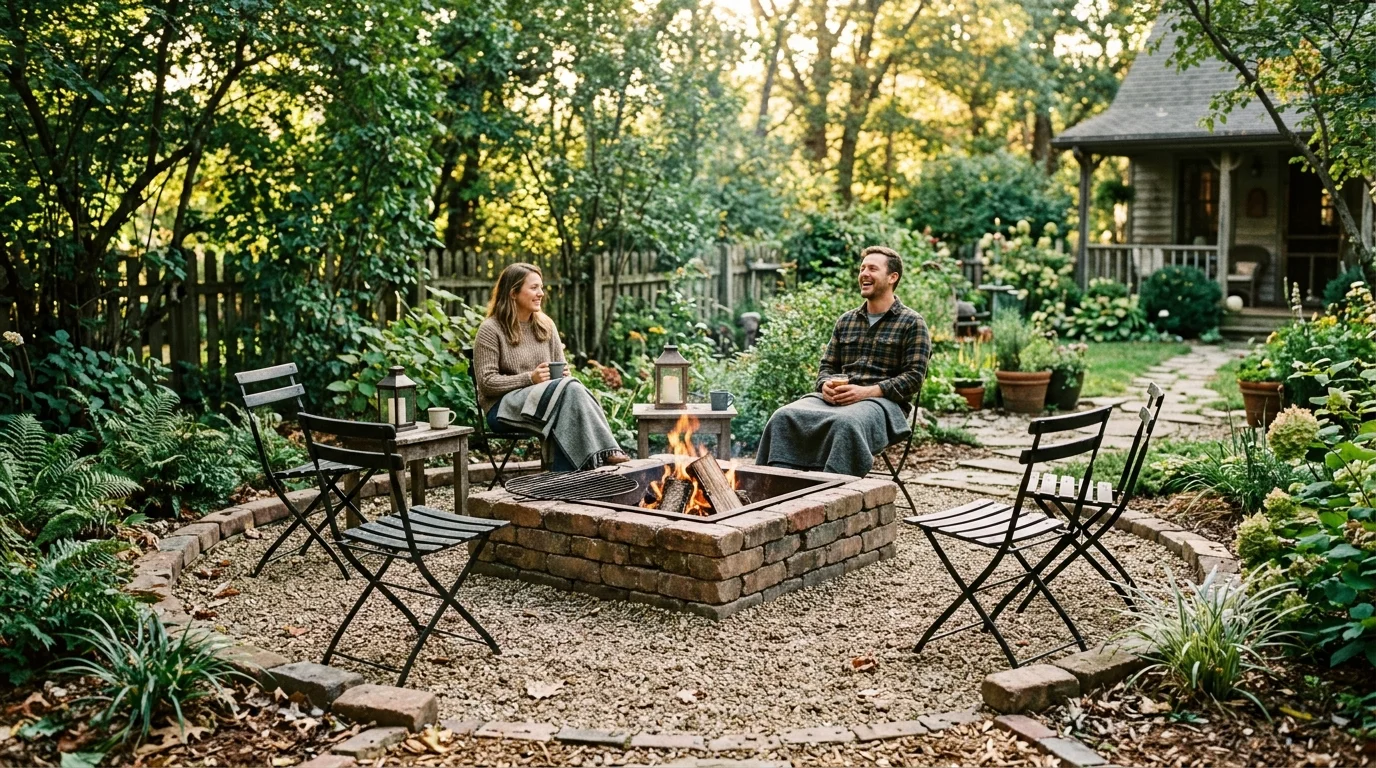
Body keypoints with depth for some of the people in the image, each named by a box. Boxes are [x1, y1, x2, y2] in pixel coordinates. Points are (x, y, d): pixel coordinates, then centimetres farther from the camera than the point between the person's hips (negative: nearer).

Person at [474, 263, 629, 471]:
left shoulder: (545, 325, 15)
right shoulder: (490, 330, -3)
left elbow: (561, 368, 20)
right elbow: (486, 382, -8)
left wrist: (563, 374, -6)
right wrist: (530, 378, -18)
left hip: (547, 399, 5)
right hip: (503, 407, -5)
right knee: (570, 388, -31)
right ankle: (605, 451, -36)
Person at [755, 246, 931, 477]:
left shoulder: (912, 323, 6)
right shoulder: (846, 321, 23)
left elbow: (914, 378, -4)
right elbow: (826, 366, 23)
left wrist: (866, 391, -16)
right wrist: (826, 385, -3)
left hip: (883, 402, -5)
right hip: (835, 397, 5)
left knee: (846, 422, -41)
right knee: (784, 416, -24)